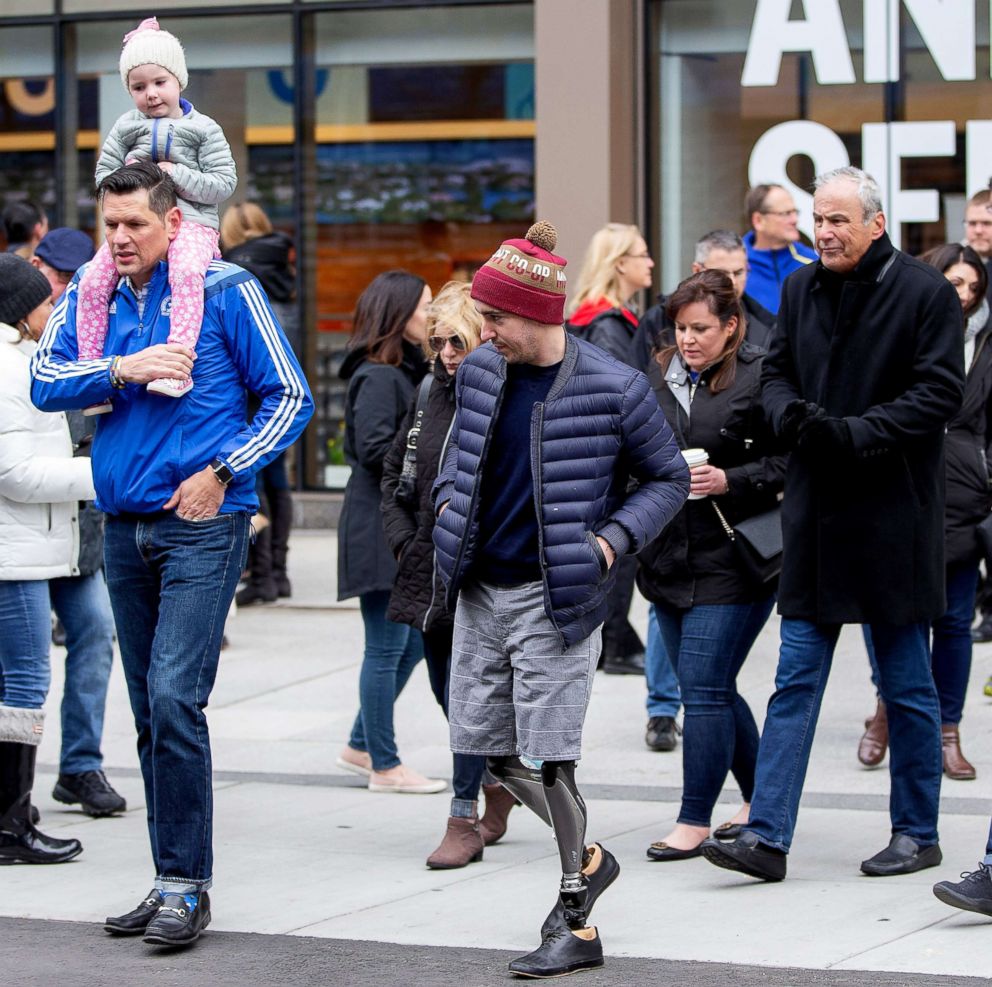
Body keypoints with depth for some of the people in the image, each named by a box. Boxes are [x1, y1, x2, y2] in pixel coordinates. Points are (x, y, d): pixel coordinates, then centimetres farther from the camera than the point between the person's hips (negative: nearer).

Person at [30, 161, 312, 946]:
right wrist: (122, 370, -15)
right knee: (151, 711, 10)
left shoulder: (225, 291, -4)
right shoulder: (90, 294, 10)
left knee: (174, 697, -16)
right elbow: (45, 382, -1)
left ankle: (187, 885, -9)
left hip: (203, 524, -6)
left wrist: (221, 473, -10)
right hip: (125, 528, 6)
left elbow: (290, 397, -2)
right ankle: (172, 882, 17)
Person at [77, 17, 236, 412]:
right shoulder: (126, 128, 14)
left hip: (190, 222, -4)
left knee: (187, 272, -38)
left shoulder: (203, 129, 6)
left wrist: (176, 176, -10)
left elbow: (224, 182, 0)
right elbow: (103, 173, 16)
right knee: (93, 281, -18)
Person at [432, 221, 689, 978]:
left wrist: (614, 539, -14)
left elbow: (668, 479, -1)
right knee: (487, 744, 9)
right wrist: (449, 500, 6)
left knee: (545, 756, -8)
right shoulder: (480, 372, 3)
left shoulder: (614, 390, -13)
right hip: (480, 588, 6)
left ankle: (576, 923, 3)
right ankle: (589, 857, 30)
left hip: (555, 596, -6)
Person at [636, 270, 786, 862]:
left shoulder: (761, 378, -7)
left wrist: (731, 480, -19)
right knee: (712, 690, 13)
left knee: (703, 689, -8)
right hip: (670, 559, 7)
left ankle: (695, 822, -1)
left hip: (733, 562, -7)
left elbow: (791, 463, -10)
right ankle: (760, 801, 28)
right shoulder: (658, 379, 11)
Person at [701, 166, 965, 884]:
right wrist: (794, 416, -8)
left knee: (907, 684, 6)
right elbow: (778, 374, 15)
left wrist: (855, 434, -20)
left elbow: (940, 393, -11)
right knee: (796, 678, 2)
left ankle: (917, 833, 18)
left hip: (894, 517, -5)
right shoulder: (801, 289, 9)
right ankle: (768, 837, 0)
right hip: (817, 514, 5)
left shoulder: (926, 293, -7)